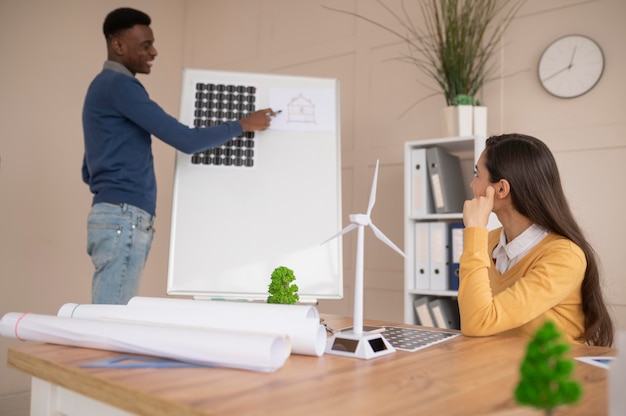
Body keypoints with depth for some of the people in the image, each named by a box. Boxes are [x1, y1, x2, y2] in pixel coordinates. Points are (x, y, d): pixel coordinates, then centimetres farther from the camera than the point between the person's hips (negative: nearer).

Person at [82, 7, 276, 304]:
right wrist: (243, 125, -4)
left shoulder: (106, 88, 22)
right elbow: (187, 141, -15)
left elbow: (88, 172, 26)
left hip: (117, 217, 10)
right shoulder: (120, 86, -10)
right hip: (124, 219, -10)